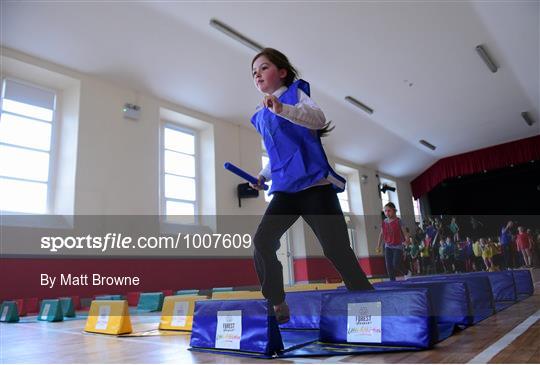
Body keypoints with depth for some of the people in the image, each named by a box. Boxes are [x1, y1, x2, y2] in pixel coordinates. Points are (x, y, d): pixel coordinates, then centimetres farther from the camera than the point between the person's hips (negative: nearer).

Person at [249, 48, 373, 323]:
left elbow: (318, 118, -16)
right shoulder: (260, 117, 22)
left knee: (336, 250, -8)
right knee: (262, 241, -11)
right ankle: (277, 306, 2)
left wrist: (282, 109, -31)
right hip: (284, 190, 6)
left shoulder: (295, 93, 5)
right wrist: (263, 176, 16)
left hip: (315, 184, -6)